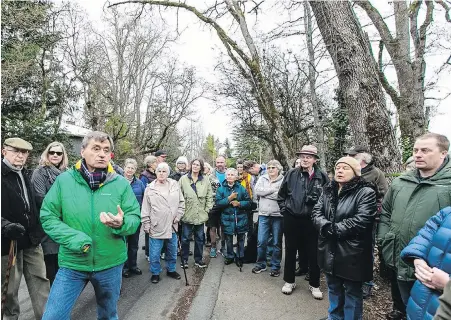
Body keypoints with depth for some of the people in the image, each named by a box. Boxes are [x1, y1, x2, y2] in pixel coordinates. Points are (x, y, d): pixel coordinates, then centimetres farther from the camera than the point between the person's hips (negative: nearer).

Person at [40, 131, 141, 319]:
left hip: (111, 264, 1)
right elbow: (47, 216, -6)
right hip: (72, 263, -1)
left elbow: (135, 217, -7)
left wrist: (121, 223, -30)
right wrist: (74, 238, -20)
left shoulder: (121, 183, -6)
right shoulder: (64, 180, -6)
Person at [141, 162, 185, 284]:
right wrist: (146, 225, -3)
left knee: (172, 251, 17)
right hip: (156, 227, -2)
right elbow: (145, 209, -1)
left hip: (172, 226, 3)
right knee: (155, 253, 5)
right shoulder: (150, 188, -4)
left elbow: (181, 202, 7)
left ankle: (171, 270, 37)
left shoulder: (175, 185, 1)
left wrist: (177, 216, -1)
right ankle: (155, 273, 26)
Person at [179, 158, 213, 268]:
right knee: (185, 238, 9)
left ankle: (198, 259, 27)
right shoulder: (183, 179, -3)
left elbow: (210, 196, 5)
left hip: (200, 215, 2)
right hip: (187, 214, -2)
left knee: (200, 238, 13)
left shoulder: (205, 180, 2)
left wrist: (207, 209, -1)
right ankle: (184, 259, 25)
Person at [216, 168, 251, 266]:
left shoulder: (241, 188, 2)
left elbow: (248, 202, 1)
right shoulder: (221, 189, -1)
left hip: (240, 218, 1)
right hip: (227, 218, -1)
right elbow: (218, 203, -11)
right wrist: (229, 198, -20)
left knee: (240, 239, 11)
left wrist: (239, 203, -15)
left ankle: (240, 257, 28)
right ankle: (229, 256, 30)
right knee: (228, 239, 10)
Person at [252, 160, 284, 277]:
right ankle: (261, 264, 23)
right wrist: (273, 190, -9)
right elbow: (257, 190, -6)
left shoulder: (283, 180, -2)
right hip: (263, 214, 3)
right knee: (261, 242, 5)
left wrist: (265, 193, -10)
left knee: (277, 243, 8)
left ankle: (275, 266, 23)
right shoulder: (263, 178, 10)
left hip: (277, 215, -2)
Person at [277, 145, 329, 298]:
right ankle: (289, 281, 32)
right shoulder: (291, 174, -3)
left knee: (313, 253, 10)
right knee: (290, 251, 14)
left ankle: (314, 284, 30)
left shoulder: (322, 176, -5)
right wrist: (285, 209, 2)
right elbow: (281, 195, 9)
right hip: (291, 219, 1)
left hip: (312, 220, -1)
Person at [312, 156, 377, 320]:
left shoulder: (366, 192, -13)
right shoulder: (328, 190, 6)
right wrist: (327, 226, -20)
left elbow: (361, 221, -23)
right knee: (334, 289, 24)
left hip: (352, 253, -6)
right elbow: (316, 212, -1)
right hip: (330, 251, 6)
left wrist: (335, 229, -19)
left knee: (352, 292, 13)